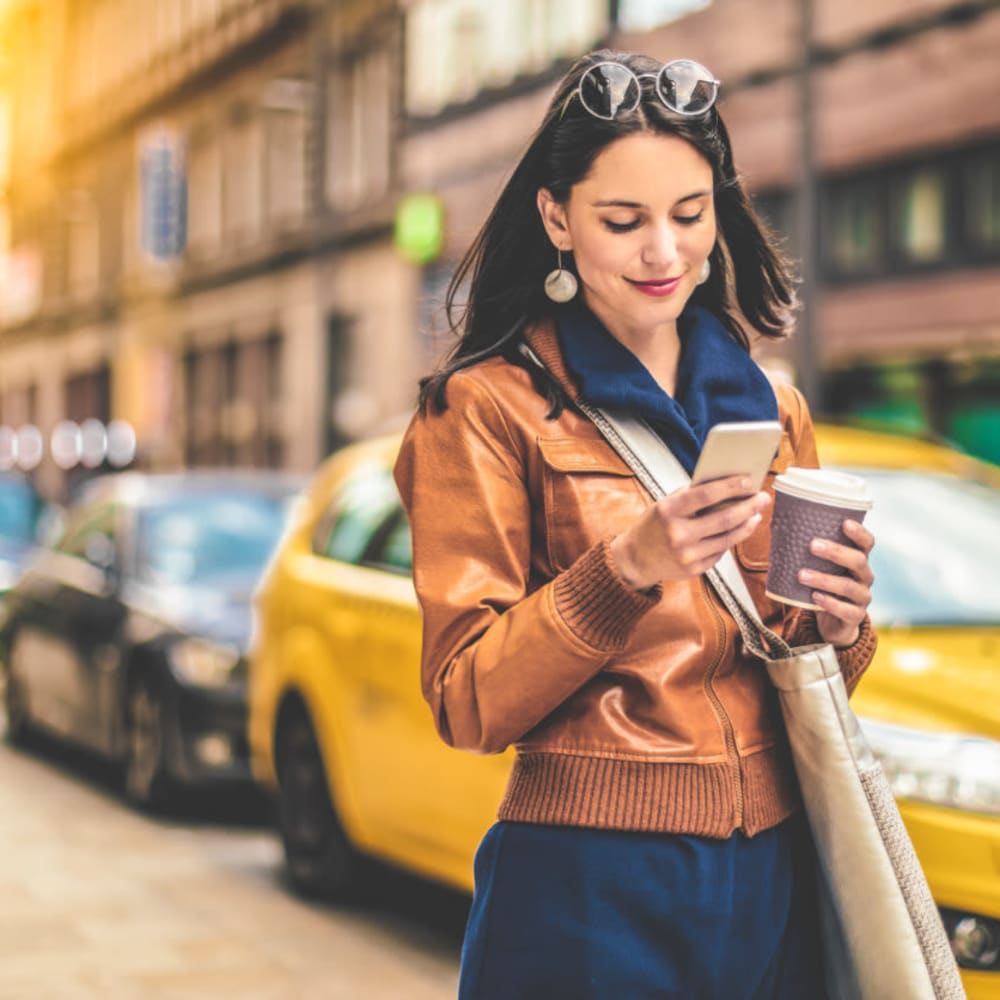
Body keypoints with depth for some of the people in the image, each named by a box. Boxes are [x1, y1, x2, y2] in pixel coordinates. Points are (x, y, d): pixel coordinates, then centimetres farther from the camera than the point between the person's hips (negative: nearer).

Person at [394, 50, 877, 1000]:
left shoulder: (773, 409, 11)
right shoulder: (490, 408, -5)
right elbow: (468, 702, -11)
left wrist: (836, 620, -6)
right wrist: (627, 568, -24)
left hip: (774, 882, 5)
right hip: (593, 896, -5)